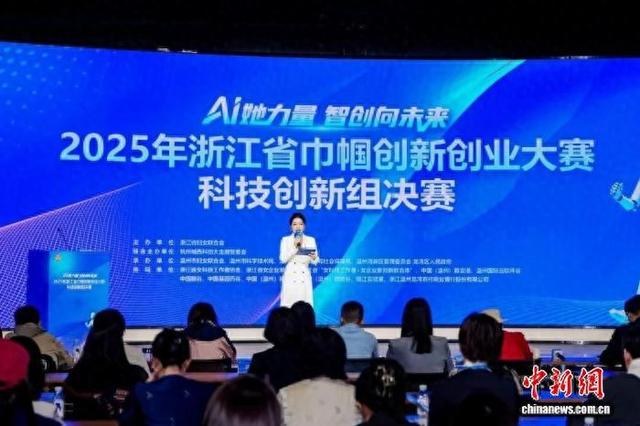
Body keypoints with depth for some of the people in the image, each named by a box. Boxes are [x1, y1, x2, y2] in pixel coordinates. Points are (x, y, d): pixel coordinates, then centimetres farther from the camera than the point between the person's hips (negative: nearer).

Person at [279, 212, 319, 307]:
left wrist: (313, 258, -21)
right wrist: (295, 247, -15)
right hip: (291, 277, -1)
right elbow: (283, 259, -6)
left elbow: (315, 262, 2)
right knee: (289, 304, -6)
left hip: (304, 277, 1)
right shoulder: (285, 240, 5)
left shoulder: (311, 240, 9)